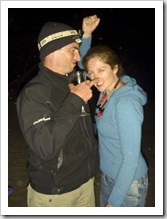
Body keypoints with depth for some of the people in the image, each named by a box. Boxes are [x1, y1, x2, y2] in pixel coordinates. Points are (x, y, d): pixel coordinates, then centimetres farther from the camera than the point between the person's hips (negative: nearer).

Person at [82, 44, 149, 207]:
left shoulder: (126, 103, -28)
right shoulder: (106, 91, -6)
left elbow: (131, 158, -26)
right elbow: (85, 62, 10)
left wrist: (114, 202, -20)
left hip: (128, 182, -7)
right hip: (108, 175, 8)